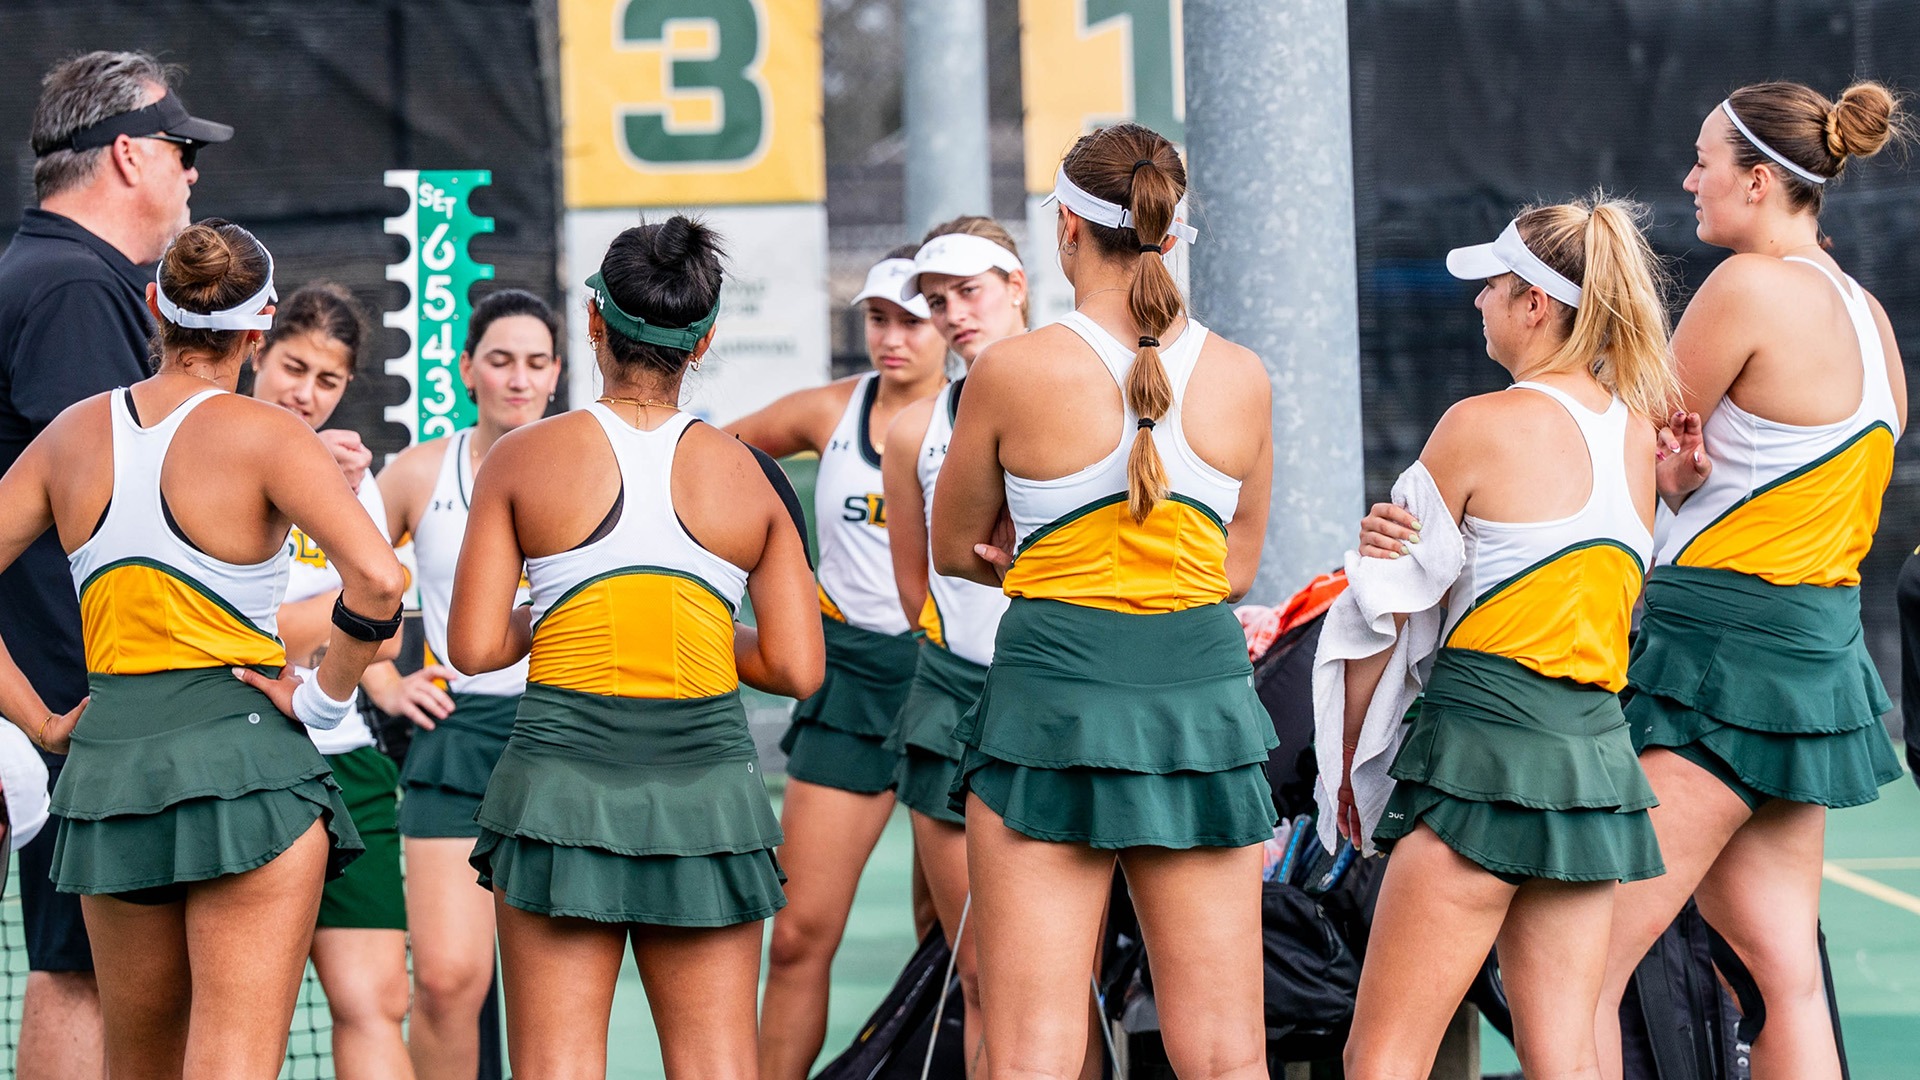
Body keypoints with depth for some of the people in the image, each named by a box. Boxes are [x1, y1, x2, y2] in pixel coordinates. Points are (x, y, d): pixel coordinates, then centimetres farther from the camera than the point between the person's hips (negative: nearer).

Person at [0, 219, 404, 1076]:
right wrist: (323, 696, -7)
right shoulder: (262, 435, -8)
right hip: (243, 750, -5)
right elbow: (377, 579, -20)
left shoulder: (74, 434, 7)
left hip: (106, 757, 5)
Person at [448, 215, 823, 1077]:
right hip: (707, 780, 2)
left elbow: (474, 648, -5)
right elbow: (797, 668, 1)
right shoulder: (745, 475, 4)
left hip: (564, 776, -2)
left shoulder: (525, 460, -1)